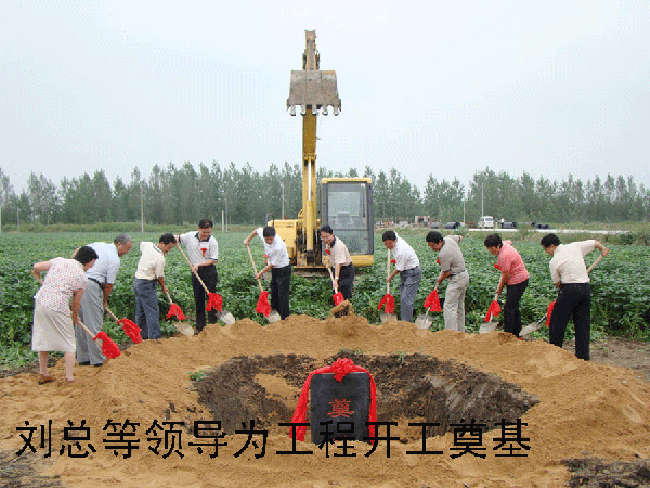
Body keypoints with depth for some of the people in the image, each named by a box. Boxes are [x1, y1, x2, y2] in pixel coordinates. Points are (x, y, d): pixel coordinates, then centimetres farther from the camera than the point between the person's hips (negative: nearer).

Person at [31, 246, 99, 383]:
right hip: (58, 308, -5)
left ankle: (43, 375, 30)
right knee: (69, 344, 10)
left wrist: (37, 275, 33)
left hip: (41, 301, 5)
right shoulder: (82, 277, -1)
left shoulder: (59, 261, 8)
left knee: (43, 340, 19)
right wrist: (75, 317, 23)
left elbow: (37, 266, 9)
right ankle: (69, 377, 7)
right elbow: (76, 302, 5)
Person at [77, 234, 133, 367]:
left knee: (81, 322, 14)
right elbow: (109, 285, -1)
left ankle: (83, 358, 21)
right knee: (94, 324, -2)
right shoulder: (115, 260, -5)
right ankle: (98, 360, 3)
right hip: (91, 286, -8)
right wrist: (104, 301, 14)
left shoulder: (97, 245, 16)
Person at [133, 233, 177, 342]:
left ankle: (141, 337, 20)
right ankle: (154, 338, -7)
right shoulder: (161, 259, -22)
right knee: (152, 312, -6)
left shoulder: (147, 245, 0)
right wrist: (163, 287, 9)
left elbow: (141, 244, 27)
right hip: (147, 285, -9)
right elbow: (160, 277, -11)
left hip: (137, 282, 9)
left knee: (140, 312, 14)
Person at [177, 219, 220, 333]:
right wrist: (175, 239, -5)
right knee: (198, 300, 9)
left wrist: (199, 264, -20)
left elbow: (213, 260, -11)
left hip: (209, 272, -4)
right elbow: (178, 238, 18)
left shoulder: (213, 242, -12)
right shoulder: (189, 236, 1)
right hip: (196, 272, 4)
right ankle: (200, 327, 17)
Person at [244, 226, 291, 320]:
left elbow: (271, 265, -22)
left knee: (283, 296, -8)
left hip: (283, 270, -8)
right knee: (274, 294, 17)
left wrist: (260, 273, -9)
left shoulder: (278, 247, -34)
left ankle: (284, 318, -3)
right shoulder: (262, 233, -14)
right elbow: (256, 231, 13)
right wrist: (248, 239, 20)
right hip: (274, 270, 8)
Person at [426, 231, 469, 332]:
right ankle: (461, 332, 21)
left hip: (457, 279, -10)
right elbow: (459, 237, 23)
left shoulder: (444, 254, -25)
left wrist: (440, 280, 3)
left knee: (449, 307, -12)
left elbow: (446, 273, -16)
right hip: (465, 275, 10)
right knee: (459, 307, 15)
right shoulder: (448, 238, 0)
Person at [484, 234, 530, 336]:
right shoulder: (503, 244, 1)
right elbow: (509, 242, 29)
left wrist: (500, 287, -1)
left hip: (518, 281, -11)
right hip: (520, 279, 11)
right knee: (513, 306, 16)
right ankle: (516, 333, 24)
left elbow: (506, 275, -18)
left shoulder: (503, 256, -27)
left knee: (509, 308, -11)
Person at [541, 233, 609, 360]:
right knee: (582, 323, 11)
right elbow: (596, 243, 18)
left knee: (557, 321, 6)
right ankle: (583, 355, 13)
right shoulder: (575, 246, 6)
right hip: (586, 288, 6)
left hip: (569, 289, -6)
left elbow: (558, 283, 1)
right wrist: (602, 249, 38)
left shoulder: (554, 261, -6)